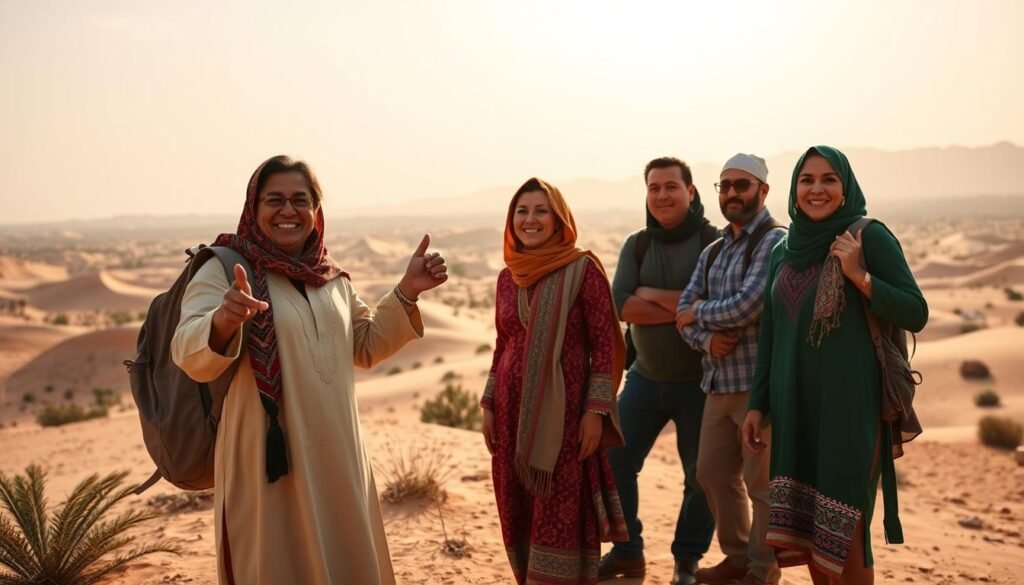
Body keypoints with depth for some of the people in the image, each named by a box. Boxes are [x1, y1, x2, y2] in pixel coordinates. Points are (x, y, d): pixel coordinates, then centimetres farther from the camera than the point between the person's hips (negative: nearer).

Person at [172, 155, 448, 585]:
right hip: (268, 462, -6)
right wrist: (223, 321, -46)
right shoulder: (223, 271, -10)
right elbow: (190, 356, -24)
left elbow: (366, 346, 19)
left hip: (336, 457, 6)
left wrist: (406, 293, 6)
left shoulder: (332, 278, 8)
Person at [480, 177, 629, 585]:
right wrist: (489, 406, 11)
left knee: (561, 514, -1)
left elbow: (604, 343, -7)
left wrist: (595, 410, -12)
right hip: (513, 409, 5)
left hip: (563, 407, -5)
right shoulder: (507, 277, 10)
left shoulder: (582, 269, -6)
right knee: (518, 513, 11)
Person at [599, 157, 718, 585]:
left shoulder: (715, 242, -9)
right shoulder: (636, 245, 2)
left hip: (701, 381, -4)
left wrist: (652, 295, -16)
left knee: (701, 475, 5)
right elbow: (620, 306, -11)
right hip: (646, 377, 4)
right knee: (613, 461, 3)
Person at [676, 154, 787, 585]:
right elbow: (685, 312, 10)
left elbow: (748, 305, -21)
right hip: (719, 382, 8)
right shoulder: (713, 252, 16)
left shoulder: (774, 241, -9)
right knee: (713, 473, 15)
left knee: (761, 481, 1)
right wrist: (707, 339, -12)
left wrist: (699, 313, -5)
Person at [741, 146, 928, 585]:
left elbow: (917, 314, -8)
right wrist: (757, 404, 10)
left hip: (849, 403, -5)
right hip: (793, 405, 6)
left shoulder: (871, 237, -5)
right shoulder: (783, 252, 11)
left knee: (841, 530, -2)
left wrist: (859, 275, -20)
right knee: (804, 527, 11)